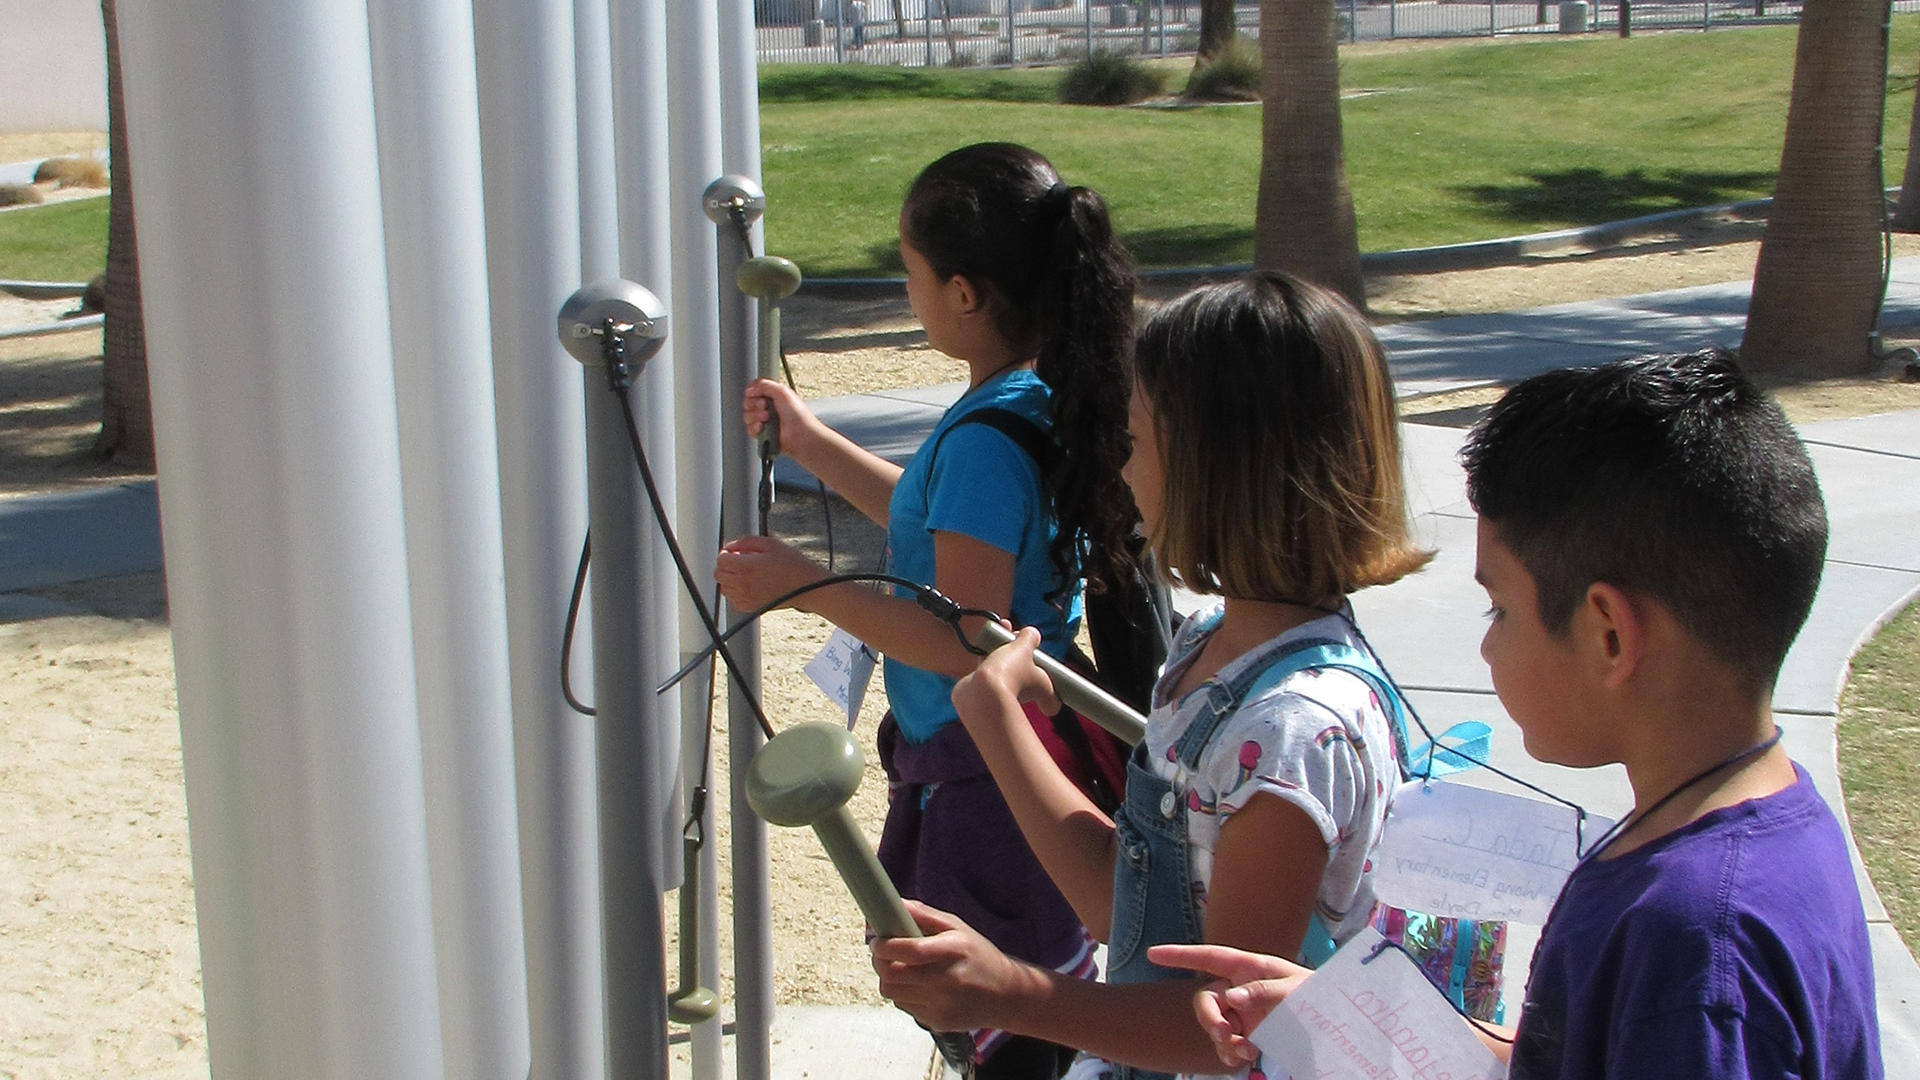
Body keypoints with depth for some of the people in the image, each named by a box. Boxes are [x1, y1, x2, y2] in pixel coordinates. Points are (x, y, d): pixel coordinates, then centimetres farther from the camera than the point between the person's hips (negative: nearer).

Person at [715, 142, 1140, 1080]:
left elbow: (968, 642, -26)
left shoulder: (987, 434, -25)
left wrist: (806, 587, -20)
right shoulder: (1044, 397, 4)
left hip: (981, 781, -10)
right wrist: (812, 443, 23)